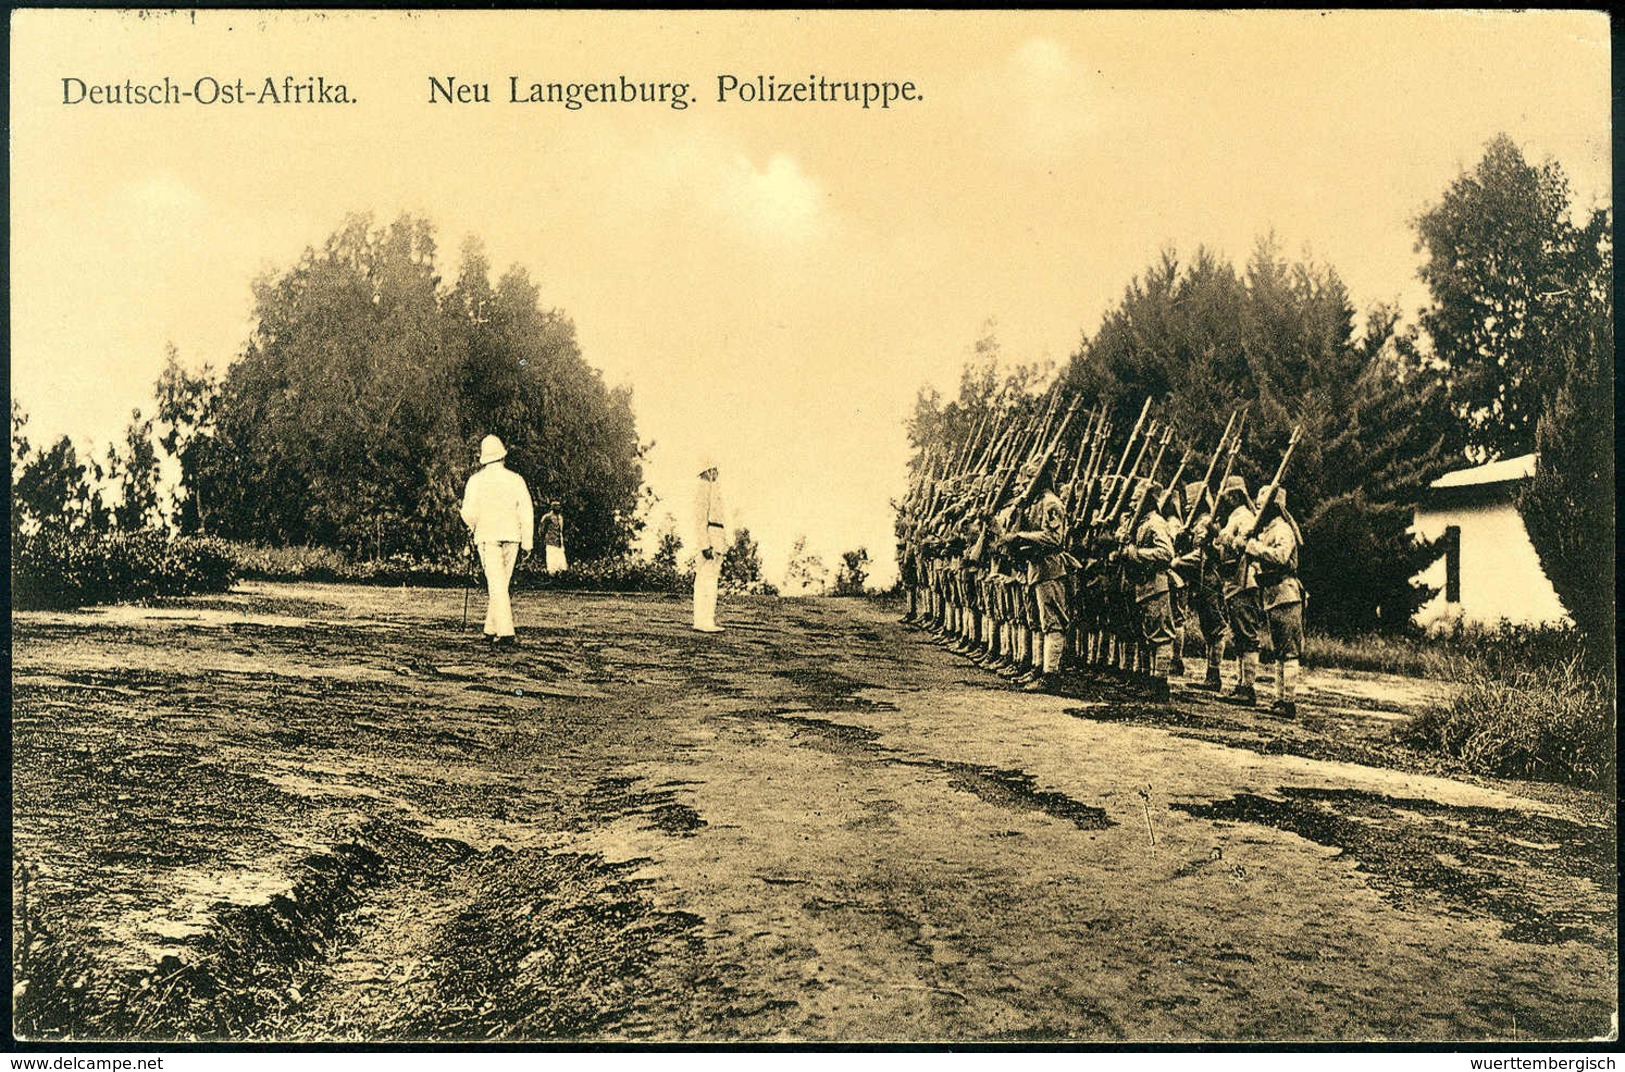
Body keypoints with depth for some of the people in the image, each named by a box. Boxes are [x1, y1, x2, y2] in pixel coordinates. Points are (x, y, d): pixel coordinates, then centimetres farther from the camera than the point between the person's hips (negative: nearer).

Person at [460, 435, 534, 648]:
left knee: (496, 585, -7)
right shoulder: (515, 479, 4)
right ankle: (491, 629, 18)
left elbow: (468, 512, -7)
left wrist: (472, 526, 15)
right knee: (501, 584, 14)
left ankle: (506, 633, -16)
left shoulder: (476, 480, -1)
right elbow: (527, 511, 1)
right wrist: (527, 540, 7)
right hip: (511, 535, 2)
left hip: (487, 536, -2)